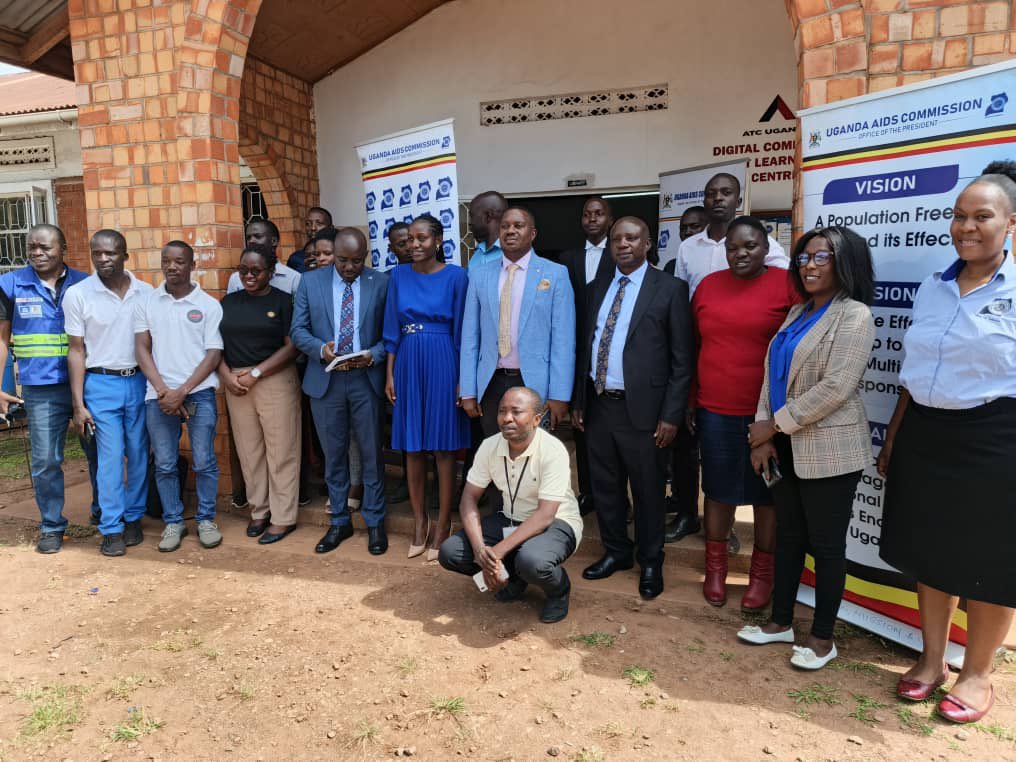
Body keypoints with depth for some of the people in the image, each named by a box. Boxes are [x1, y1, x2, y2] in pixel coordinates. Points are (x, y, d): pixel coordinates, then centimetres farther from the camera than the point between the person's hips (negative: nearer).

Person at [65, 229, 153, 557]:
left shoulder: (145, 292, 2)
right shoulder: (77, 294, -4)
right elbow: (76, 351, -2)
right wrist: (78, 404, -5)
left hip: (139, 382, 2)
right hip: (102, 384, -2)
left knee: (139, 454, 8)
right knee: (110, 457, -1)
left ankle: (133, 518, 24)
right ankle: (111, 528, 10)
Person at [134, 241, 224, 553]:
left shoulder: (208, 305, 1)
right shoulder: (146, 304, 8)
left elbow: (213, 355, -2)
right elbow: (142, 350, 5)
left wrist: (182, 392, -10)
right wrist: (163, 391, -7)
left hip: (199, 394, -2)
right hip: (159, 396, 2)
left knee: (204, 462, 2)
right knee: (164, 465, 7)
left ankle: (206, 520, 17)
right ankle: (173, 522, 20)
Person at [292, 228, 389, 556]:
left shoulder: (381, 282, 0)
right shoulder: (310, 282, 4)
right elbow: (298, 330, 3)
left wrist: (373, 354, -17)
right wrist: (321, 349, -16)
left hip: (366, 379, -1)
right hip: (325, 380, 2)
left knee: (371, 453, 6)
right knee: (334, 454, 11)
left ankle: (375, 523, 20)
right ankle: (339, 522, 26)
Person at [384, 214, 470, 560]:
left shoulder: (456, 276, -3)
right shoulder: (399, 275, 7)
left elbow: (462, 331, -3)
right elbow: (392, 329, 9)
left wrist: (462, 378, -6)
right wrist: (390, 374, 5)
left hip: (443, 364, -4)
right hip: (408, 365, 4)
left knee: (443, 446, 2)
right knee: (412, 446, 9)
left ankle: (443, 524, 15)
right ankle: (420, 521, 22)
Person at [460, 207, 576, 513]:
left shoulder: (555, 274, 0)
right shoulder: (479, 276, 8)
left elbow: (563, 339, -5)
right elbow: (470, 336, 6)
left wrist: (559, 395, -10)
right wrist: (468, 391, 1)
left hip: (534, 383, -2)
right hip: (492, 383, 2)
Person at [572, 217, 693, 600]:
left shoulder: (670, 289, -5)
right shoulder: (599, 288, 11)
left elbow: (682, 359, -7)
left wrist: (671, 415, -12)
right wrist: (578, 401, 11)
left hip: (642, 409, -5)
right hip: (598, 405, 5)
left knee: (648, 492, 9)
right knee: (605, 487, 15)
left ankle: (650, 564, 28)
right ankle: (616, 552, 35)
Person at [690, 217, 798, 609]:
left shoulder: (787, 284, -6)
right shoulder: (708, 285, 7)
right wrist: (690, 400, 9)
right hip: (714, 410, 3)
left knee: (765, 492, 11)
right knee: (719, 489, 13)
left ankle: (762, 573, 27)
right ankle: (715, 568, 29)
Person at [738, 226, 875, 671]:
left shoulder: (854, 315, -10)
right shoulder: (798, 312, 13)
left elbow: (835, 388, -20)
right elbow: (773, 373, 7)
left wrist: (775, 424, -15)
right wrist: (764, 435, -3)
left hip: (829, 450, -7)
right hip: (787, 446, 7)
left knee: (826, 543, 5)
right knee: (788, 535, 15)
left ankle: (822, 637, 20)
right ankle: (781, 622, 28)